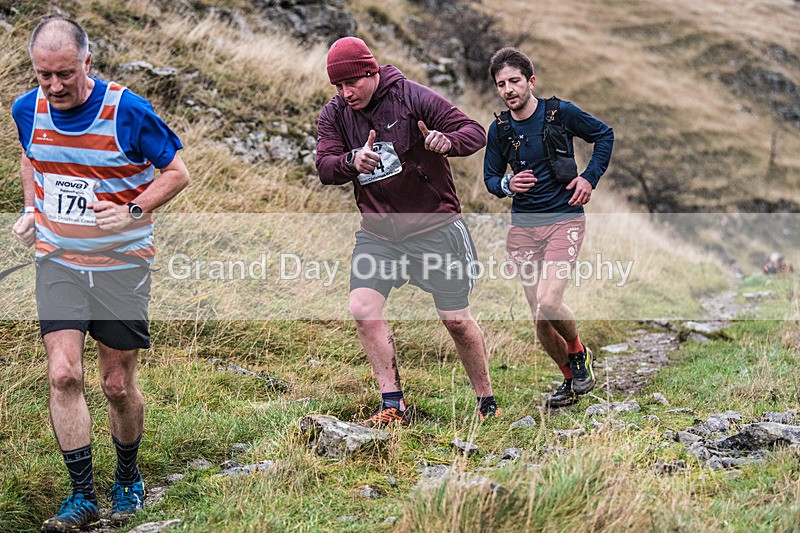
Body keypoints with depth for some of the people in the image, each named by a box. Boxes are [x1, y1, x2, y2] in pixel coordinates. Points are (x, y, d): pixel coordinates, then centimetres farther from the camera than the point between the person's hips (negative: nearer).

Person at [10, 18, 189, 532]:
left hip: (121, 264, -3)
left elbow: (177, 172, -6)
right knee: (64, 375, -10)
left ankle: (128, 478, 31)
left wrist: (132, 211, -21)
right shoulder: (27, 110, -2)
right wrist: (29, 210, 4)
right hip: (57, 263, 3)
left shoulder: (128, 111, -16)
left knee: (118, 385, 6)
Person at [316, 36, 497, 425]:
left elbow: (476, 132, -11)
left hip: (434, 227, -4)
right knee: (363, 310, -13)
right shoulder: (334, 115, 1)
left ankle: (487, 402, 18)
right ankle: (393, 405, -4)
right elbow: (325, 167, -12)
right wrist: (352, 162, -35)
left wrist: (448, 141, -34)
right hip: (376, 232, 4)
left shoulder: (412, 97, -10)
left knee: (456, 320, 0)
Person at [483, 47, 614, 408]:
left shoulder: (560, 113, -7)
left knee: (549, 303, -20)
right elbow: (490, 177, 13)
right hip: (523, 224, 4)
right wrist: (507, 184, -10)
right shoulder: (499, 129, 2)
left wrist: (589, 177, -2)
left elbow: (605, 135, 8)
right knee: (539, 317, 3)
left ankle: (580, 355, 10)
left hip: (564, 219, -4)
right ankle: (570, 378, 24)